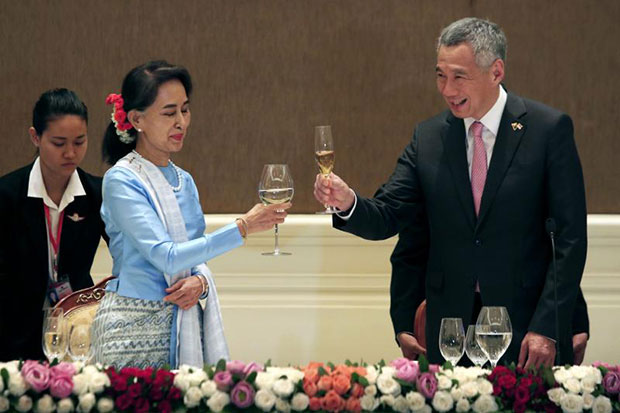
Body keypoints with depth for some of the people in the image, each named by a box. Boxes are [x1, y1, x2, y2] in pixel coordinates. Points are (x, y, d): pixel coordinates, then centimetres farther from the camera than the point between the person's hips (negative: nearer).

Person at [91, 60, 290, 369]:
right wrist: (242, 228, -25)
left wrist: (200, 280, -6)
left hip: (183, 322, 6)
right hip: (134, 326, -6)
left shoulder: (184, 181, 12)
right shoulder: (121, 180, -11)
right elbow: (166, 257, -21)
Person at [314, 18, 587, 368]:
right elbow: (388, 217, 4)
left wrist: (547, 328, -12)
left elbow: (571, 237, -6)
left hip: (527, 324, -3)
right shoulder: (428, 138, 6)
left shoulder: (549, 128, -5)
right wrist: (348, 203, -19)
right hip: (450, 328, 3)